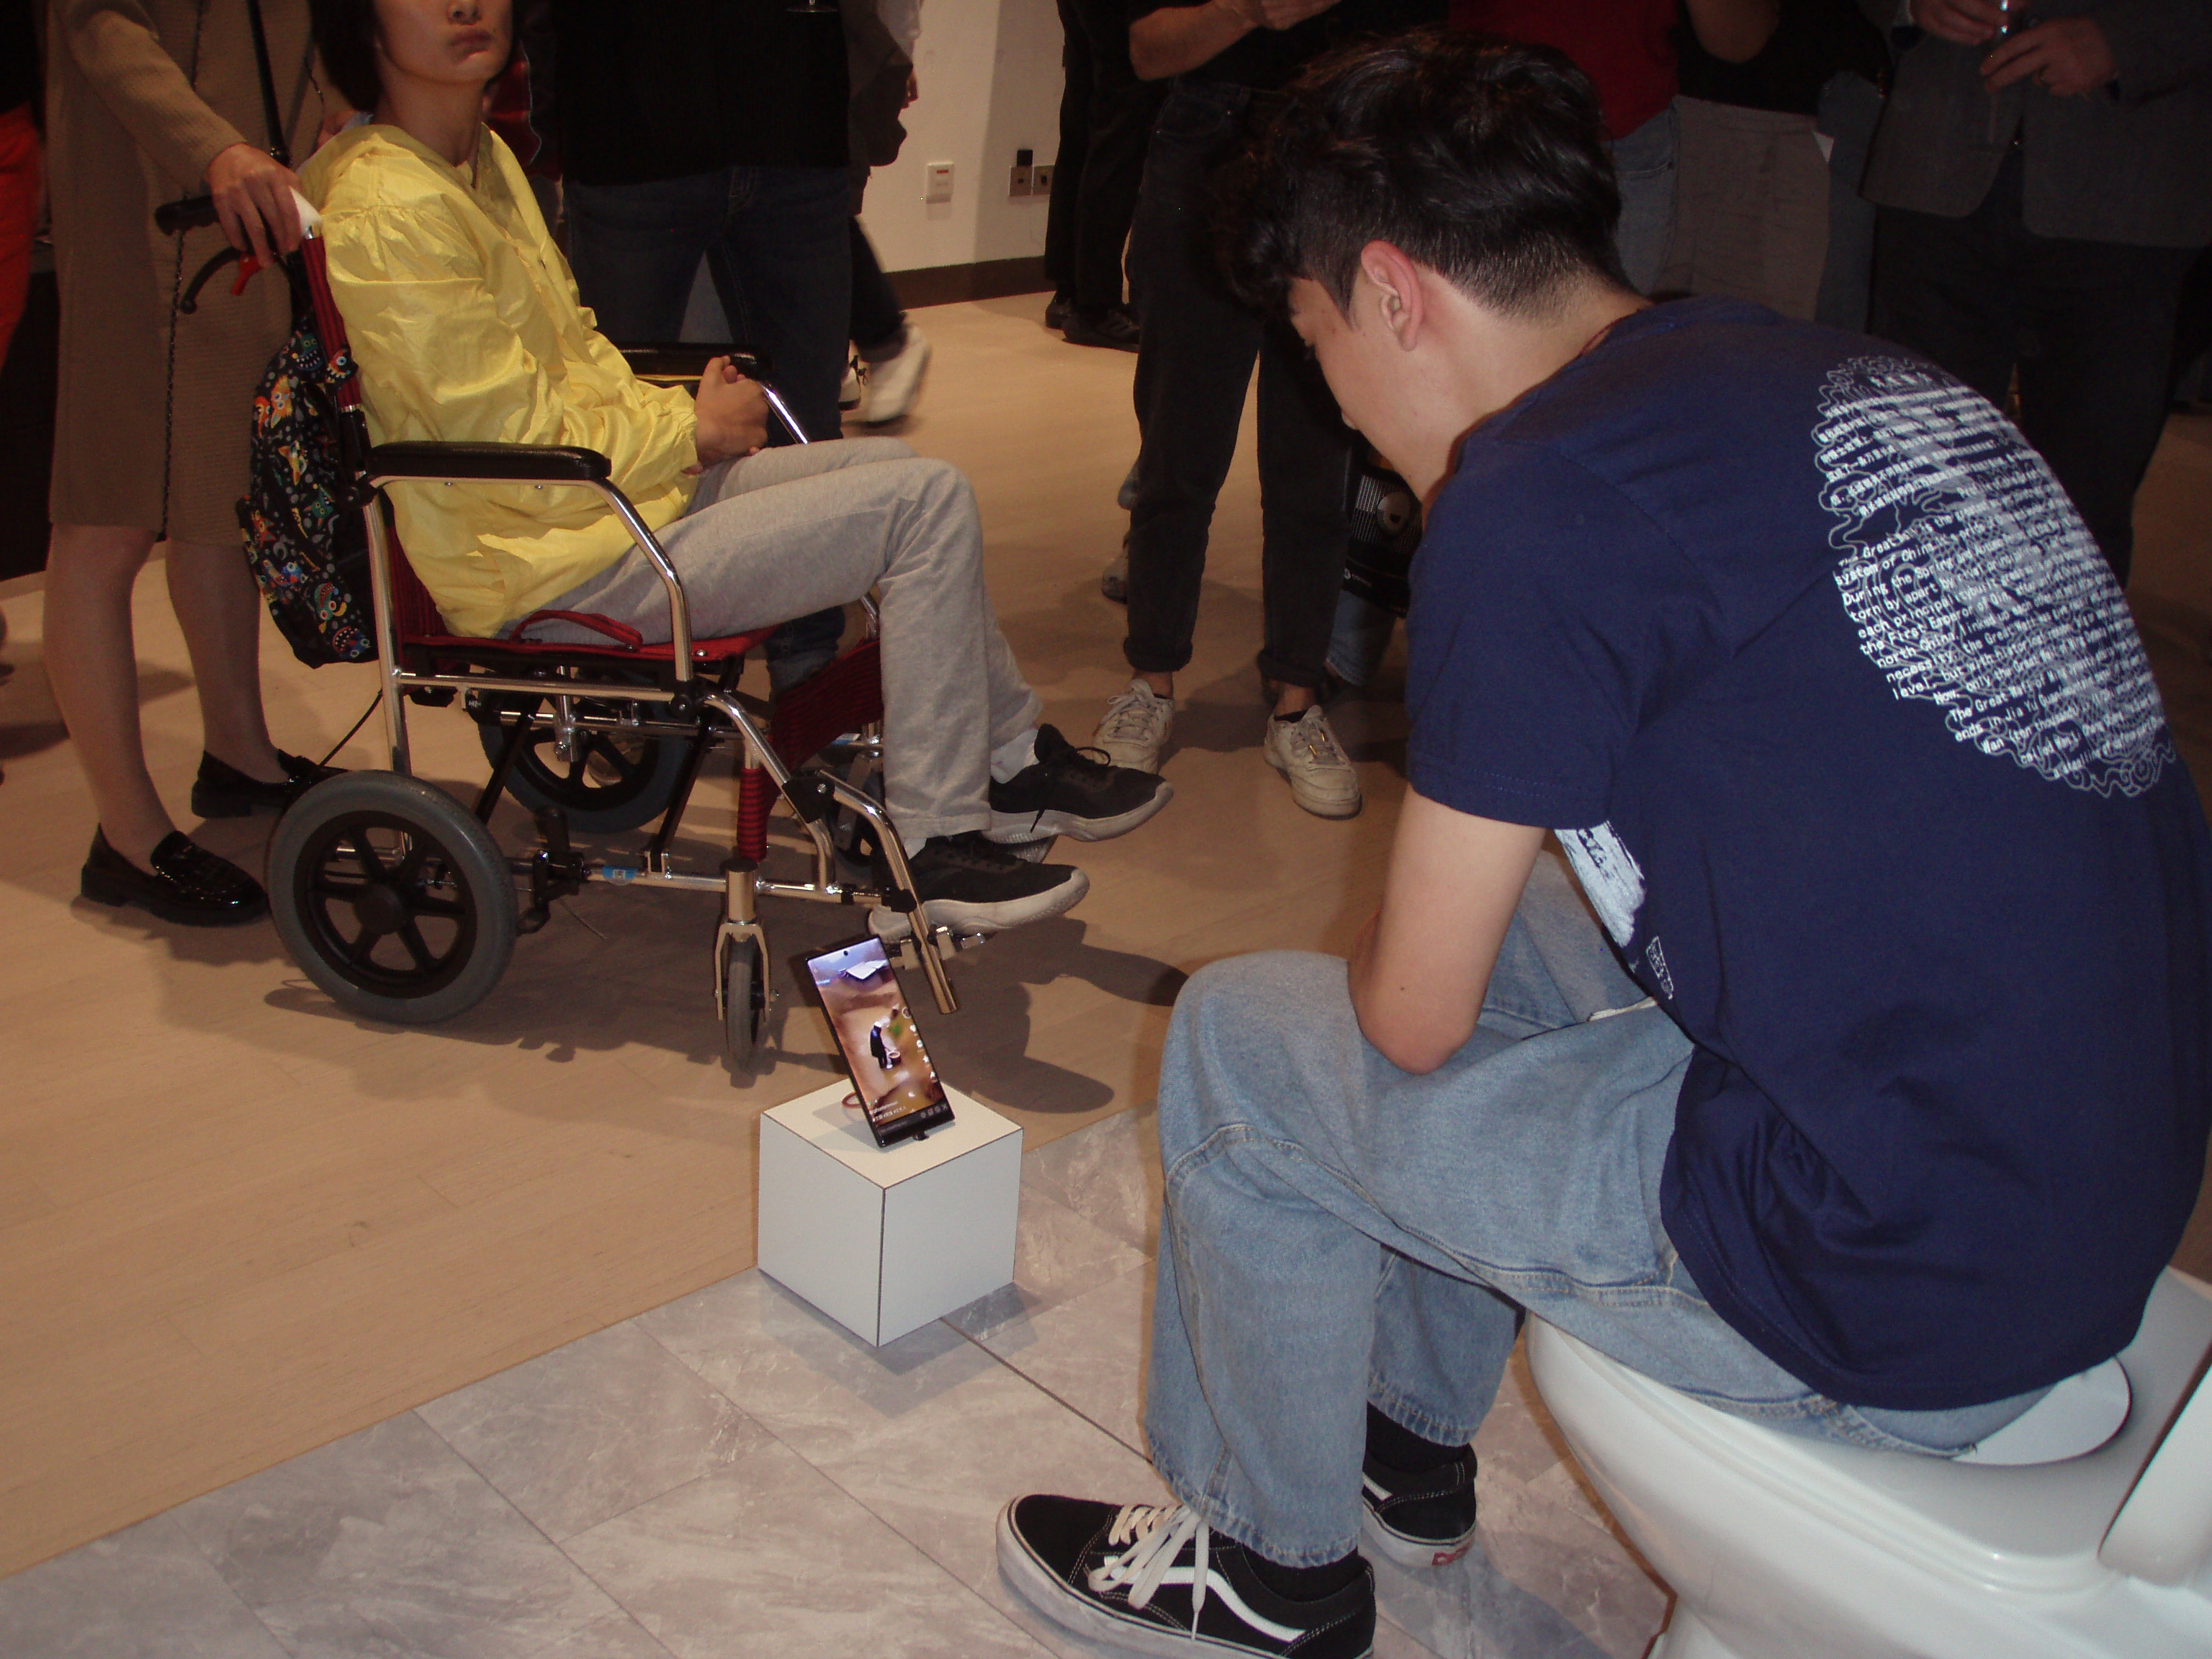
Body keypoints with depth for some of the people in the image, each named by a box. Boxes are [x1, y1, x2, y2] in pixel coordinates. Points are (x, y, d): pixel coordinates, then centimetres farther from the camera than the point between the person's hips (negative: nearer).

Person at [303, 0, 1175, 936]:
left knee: (896, 469, 13)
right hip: (551, 567, -10)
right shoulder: (388, 210, -19)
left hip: (617, 482, 10)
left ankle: (1009, 760, 20)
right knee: (928, 503, -14)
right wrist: (690, 431, -9)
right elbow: (514, 440, -21)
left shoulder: (484, 158, 13)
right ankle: (932, 844, -8)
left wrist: (677, 413, 3)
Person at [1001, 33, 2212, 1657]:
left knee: (1238, 1041, 7)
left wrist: (1376, 972, 15)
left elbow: (1417, 1014, -10)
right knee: (1501, 913, 25)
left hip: (1903, 1293, -8)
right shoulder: (1869, 380, 8)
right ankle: (1412, 1445, 41)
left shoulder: (1539, 492, -16)